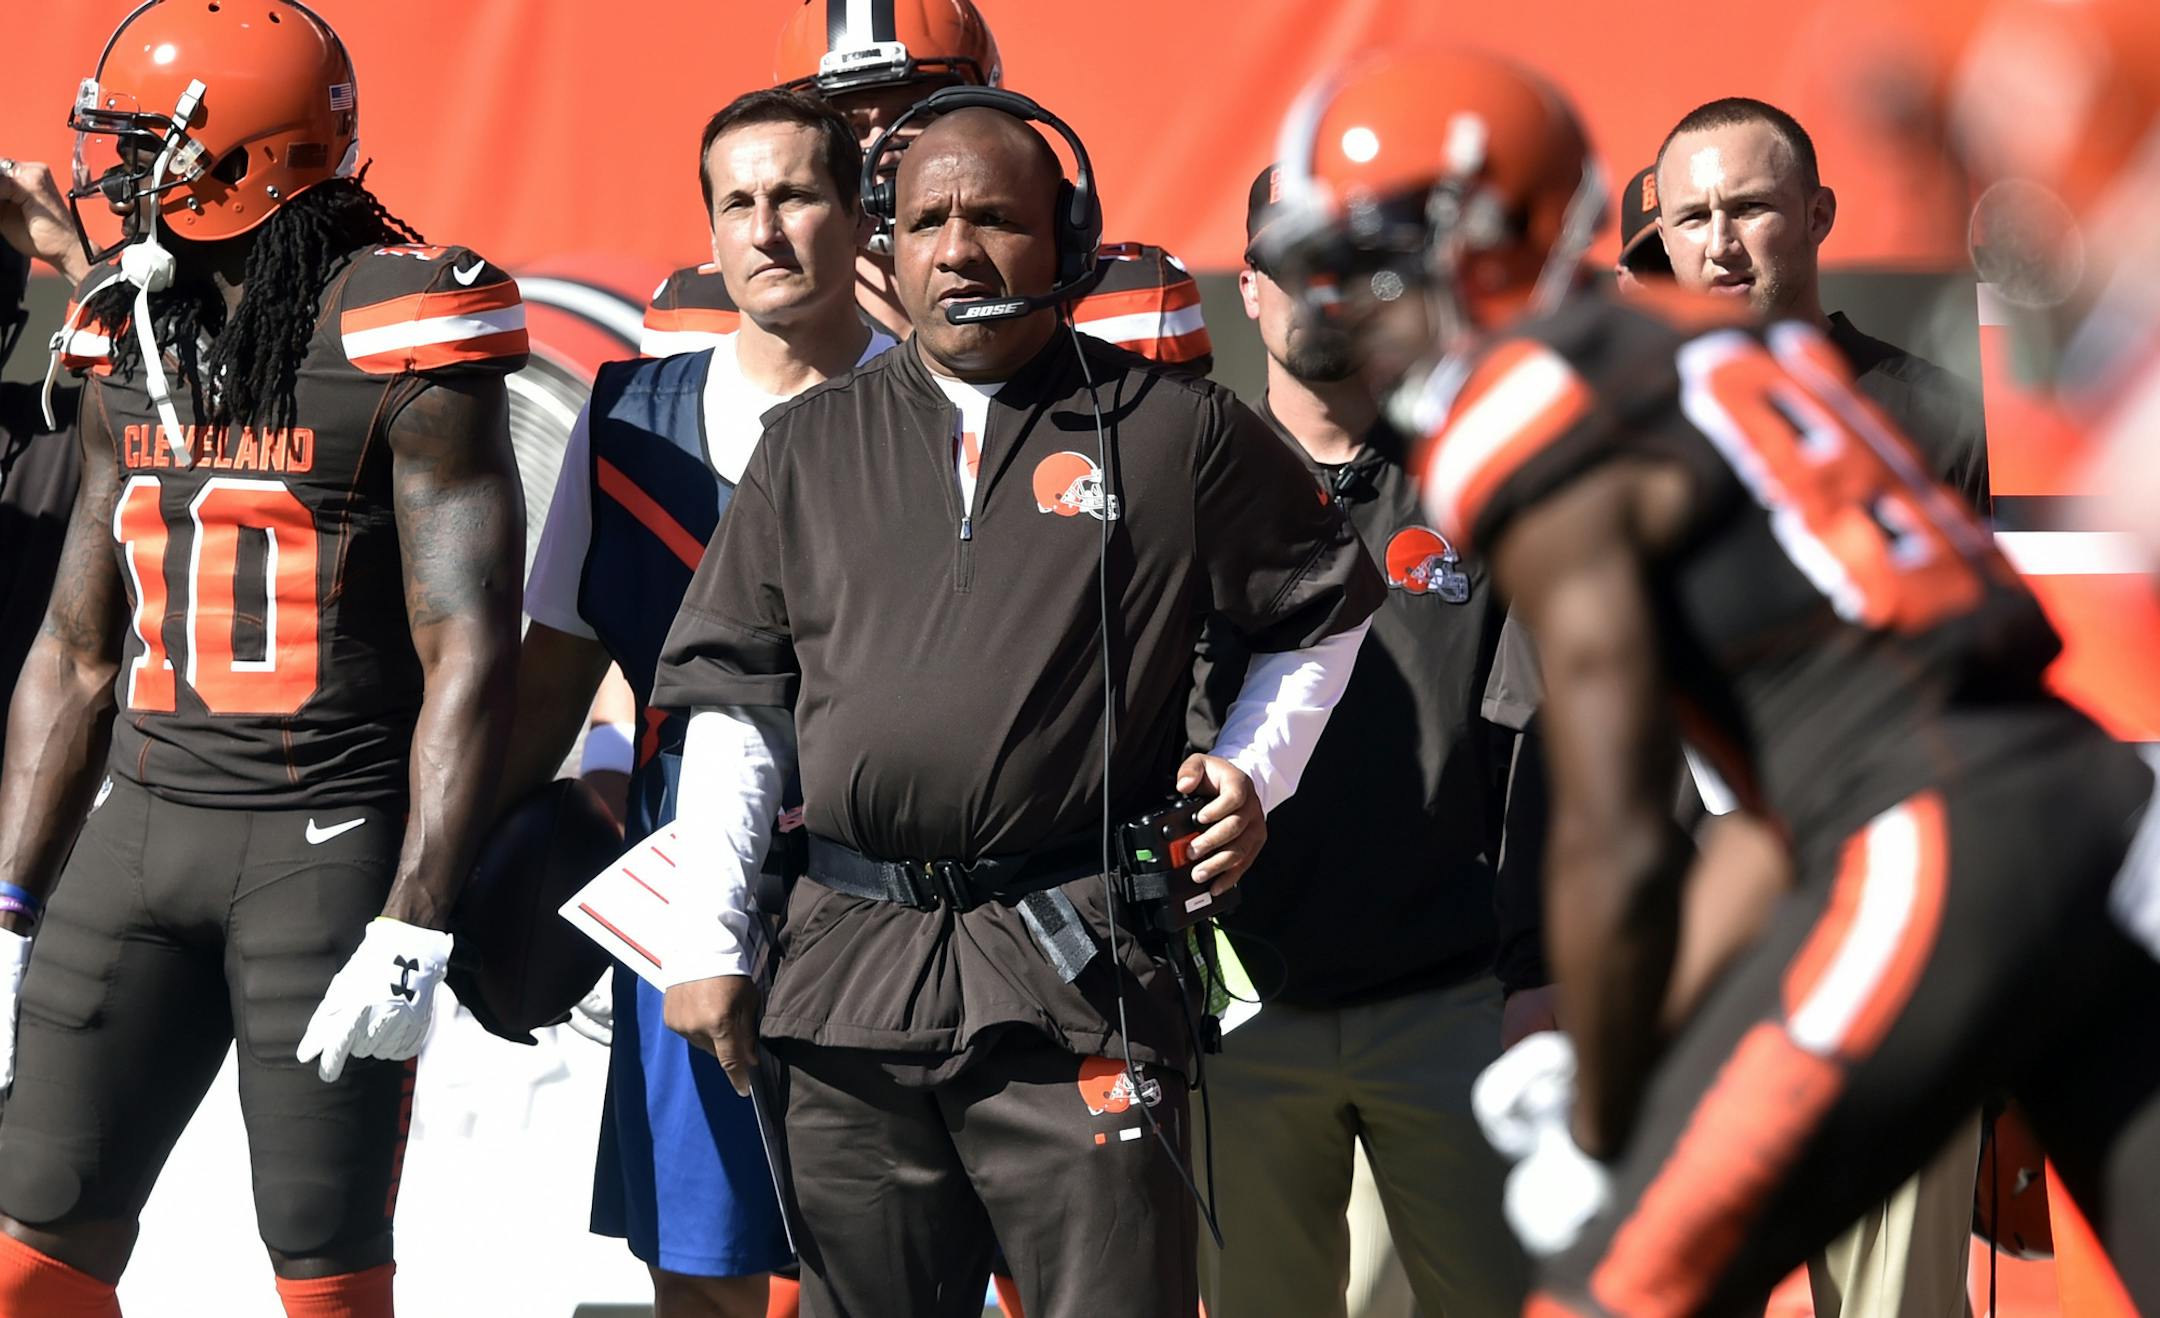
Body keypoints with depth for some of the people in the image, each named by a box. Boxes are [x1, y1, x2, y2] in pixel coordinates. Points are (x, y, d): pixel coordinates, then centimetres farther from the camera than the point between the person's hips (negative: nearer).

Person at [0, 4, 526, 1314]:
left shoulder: (401, 358, -9)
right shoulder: (133, 355, 12)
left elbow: (468, 656, -13)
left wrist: (413, 930, -20)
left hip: (331, 839, -6)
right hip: (142, 822, 6)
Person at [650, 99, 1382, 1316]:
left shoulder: (1173, 433, 5)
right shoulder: (810, 448, 13)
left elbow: (1327, 611, 19)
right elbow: (734, 698, 15)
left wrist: (1254, 771, 6)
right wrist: (709, 941, 9)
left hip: (1080, 982, -3)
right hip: (851, 973, 3)